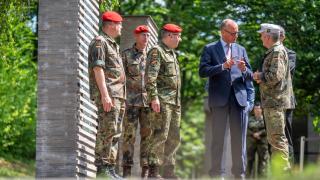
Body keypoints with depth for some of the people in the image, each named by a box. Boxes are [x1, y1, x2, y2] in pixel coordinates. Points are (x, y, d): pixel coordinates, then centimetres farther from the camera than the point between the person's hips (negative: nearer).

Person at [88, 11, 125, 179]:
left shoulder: (113, 45, 23)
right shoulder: (99, 42, -6)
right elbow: (98, 69, -15)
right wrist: (105, 95, -23)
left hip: (118, 94, 10)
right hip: (107, 94, -10)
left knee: (115, 133, 8)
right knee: (107, 130, -13)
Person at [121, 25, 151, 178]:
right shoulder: (127, 54, 4)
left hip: (148, 100, 3)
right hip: (131, 100, -2)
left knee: (147, 134, 1)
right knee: (129, 133, -5)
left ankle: (146, 169, 4)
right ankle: (127, 169, -4)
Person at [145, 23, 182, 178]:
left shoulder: (172, 53, 22)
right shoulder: (156, 51, -6)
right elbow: (150, 77, -16)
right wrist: (154, 97, -24)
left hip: (175, 101, 9)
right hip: (162, 100, -9)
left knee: (174, 137, 8)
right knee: (160, 135, -12)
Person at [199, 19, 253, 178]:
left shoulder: (241, 50, 17)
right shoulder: (210, 49, 6)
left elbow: (249, 76, 14)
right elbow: (202, 71, -6)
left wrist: (244, 69, -9)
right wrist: (223, 66, -16)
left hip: (238, 97, 3)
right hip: (219, 98, -3)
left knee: (239, 137, 1)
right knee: (218, 137, -1)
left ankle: (239, 173, 5)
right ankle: (217, 173, 2)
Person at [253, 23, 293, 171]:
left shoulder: (277, 52, -13)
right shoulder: (273, 52, 19)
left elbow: (275, 76, -22)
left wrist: (260, 76, -7)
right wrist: (260, 77, 7)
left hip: (275, 101, -11)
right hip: (271, 102, 11)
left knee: (277, 138, -11)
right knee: (273, 138, 14)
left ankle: (283, 168, -11)